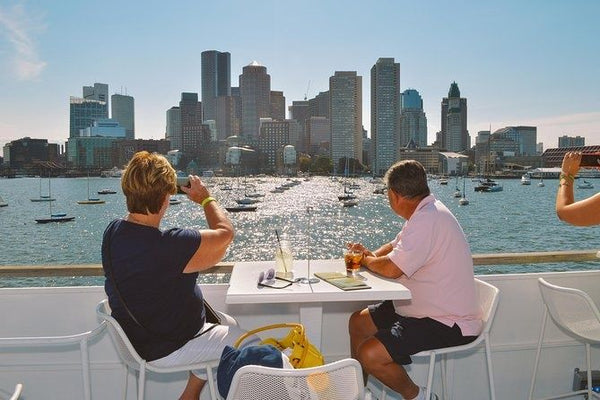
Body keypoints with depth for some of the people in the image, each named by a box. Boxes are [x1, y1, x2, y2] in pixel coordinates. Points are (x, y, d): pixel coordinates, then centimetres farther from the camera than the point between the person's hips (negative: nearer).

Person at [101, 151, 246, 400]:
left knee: (228, 322, 24)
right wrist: (205, 198, -7)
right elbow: (225, 233, -21)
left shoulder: (113, 231, -9)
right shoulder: (168, 246, -36)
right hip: (164, 350, -8)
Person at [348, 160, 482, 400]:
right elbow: (396, 246, 21)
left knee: (370, 354, -23)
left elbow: (392, 269, -26)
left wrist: (367, 260, -5)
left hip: (448, 324, -11)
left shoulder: (427, 220, -26)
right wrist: (371, 255, 1)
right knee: (358, 323, 15)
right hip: (424, 309, 11)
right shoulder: (424, 213, 8)